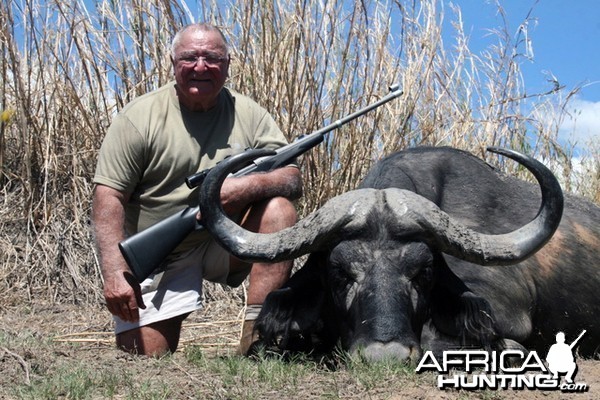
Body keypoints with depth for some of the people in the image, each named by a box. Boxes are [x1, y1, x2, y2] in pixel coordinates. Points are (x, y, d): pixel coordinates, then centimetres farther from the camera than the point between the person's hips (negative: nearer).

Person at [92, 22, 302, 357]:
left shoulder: (248, 115, -1)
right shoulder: (140, 117, -7)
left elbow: (294, 180, -6)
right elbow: (109, 197, -12)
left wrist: (249, 185, -29)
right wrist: (115, 272, -25)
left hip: (224, 245, 2)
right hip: (157, 260, -2)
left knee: (279, 209, -24)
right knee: (145, 360, -13)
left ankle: (256, 343, -24)